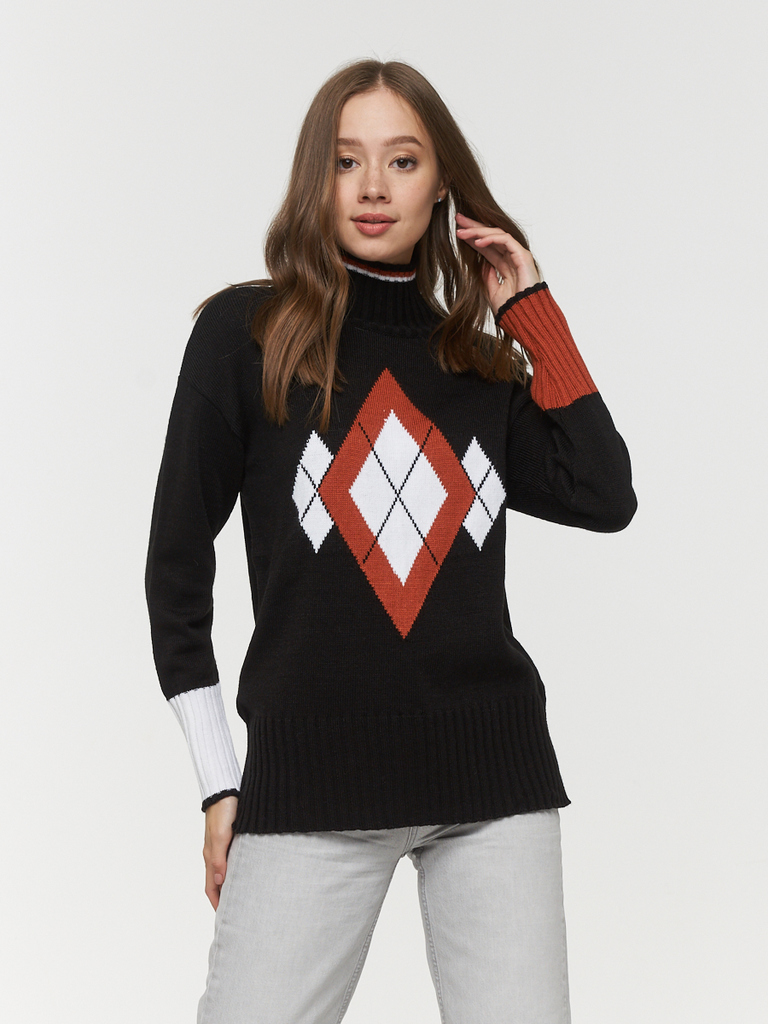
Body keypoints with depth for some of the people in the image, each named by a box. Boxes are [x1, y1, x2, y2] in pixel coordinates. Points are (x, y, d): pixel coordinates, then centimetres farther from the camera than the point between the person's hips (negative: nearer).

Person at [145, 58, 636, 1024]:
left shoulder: (483, 358, 14)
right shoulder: (247, 330, 3)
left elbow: (605, 499, 1)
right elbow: (178, 557, 4)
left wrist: (533, 311, 5)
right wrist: (218, 782, 1)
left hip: (494, 769, 3)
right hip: (307, 776, -3)